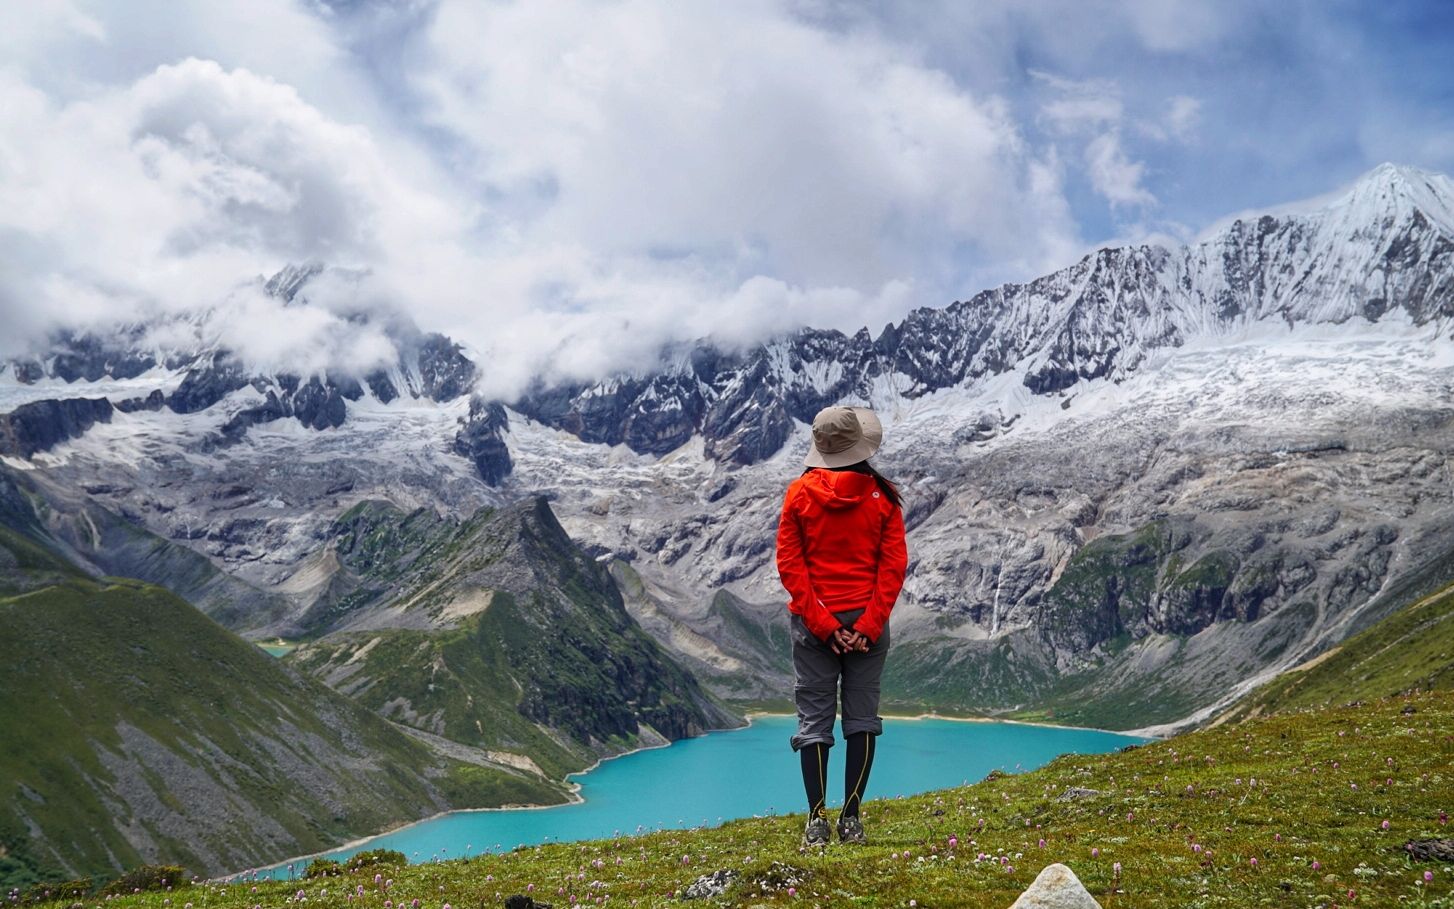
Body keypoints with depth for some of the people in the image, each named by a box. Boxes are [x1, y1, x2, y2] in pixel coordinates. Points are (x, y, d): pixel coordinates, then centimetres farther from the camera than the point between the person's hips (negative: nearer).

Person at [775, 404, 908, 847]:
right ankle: (851, 819, 10)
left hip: (814, 623, 0)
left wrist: (822, 624, -8)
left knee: (814, 718, 7)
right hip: (868, 622, 0)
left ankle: (817, 821, 8)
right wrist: (869, 626, -7)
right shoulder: (882, 495, -3)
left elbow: (789, 565, -7)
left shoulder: (799, 494, -4)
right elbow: (893, 565, -6)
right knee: (862, 717, 10)